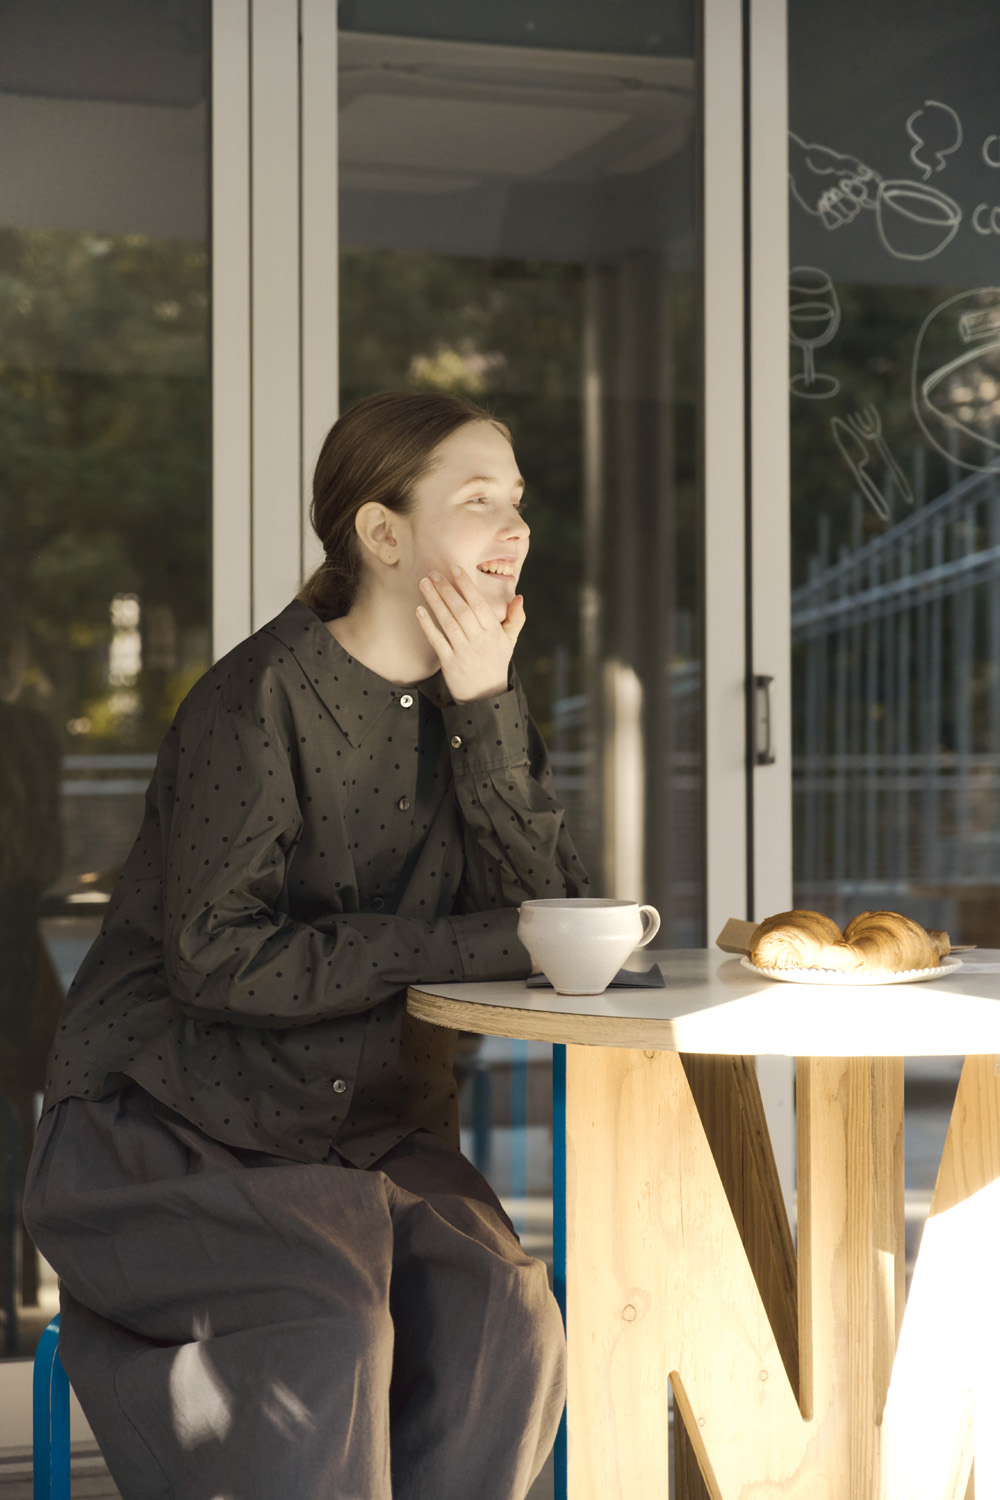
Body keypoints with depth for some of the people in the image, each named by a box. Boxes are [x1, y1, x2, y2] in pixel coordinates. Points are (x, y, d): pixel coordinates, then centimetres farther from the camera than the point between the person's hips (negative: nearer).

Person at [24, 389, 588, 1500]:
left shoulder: (476, 701, 7)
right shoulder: (261, 699, -14)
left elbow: (545, 915, -3)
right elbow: (218, 957, -20)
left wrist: (485, 714, -14)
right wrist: (471, 945, -19)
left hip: (371, 1131, 6)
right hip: (167, 1130, -5)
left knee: (503, 1316, -20)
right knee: (324, 1334, -29)